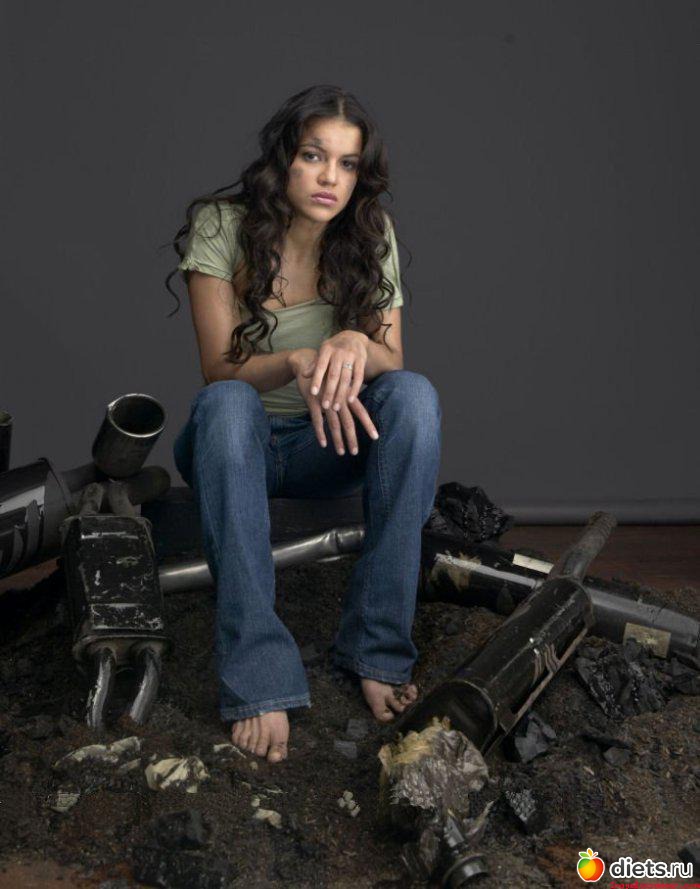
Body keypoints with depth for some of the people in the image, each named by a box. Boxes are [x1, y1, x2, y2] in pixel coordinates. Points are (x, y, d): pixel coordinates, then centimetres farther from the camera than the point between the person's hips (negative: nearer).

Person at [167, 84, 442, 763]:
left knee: (415, 394, -28)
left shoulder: (371, 236, -4)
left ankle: (377, 649, -26)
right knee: (226, 405, -37)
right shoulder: (221, 227, -12)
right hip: (235, 446, -2)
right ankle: (257, 680, -39)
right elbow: (219, 370, -16)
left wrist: (357, 346, -32)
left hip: (329, 446, 2)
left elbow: (392, 363, -8)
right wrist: (296, 363, -37)